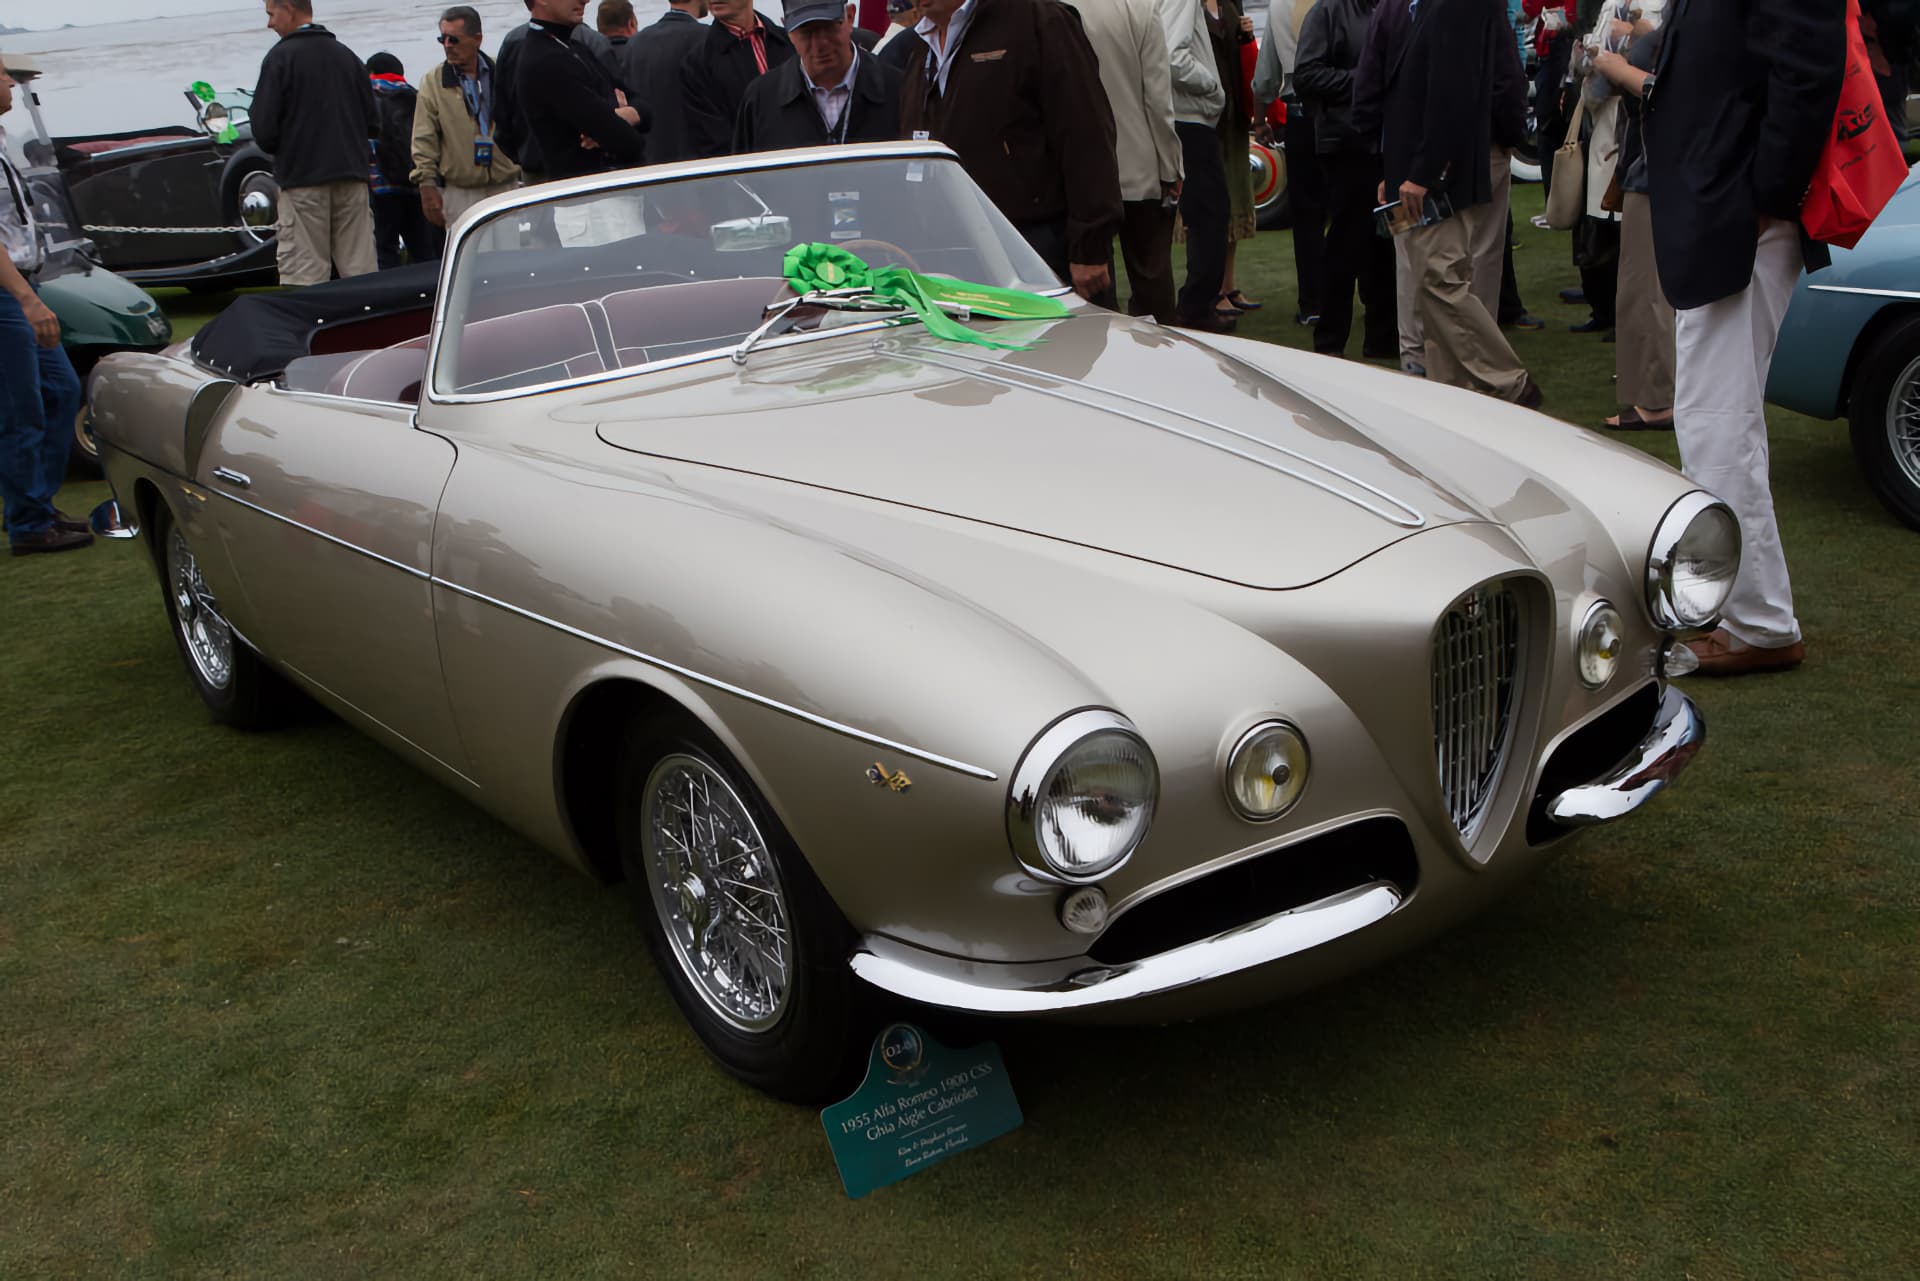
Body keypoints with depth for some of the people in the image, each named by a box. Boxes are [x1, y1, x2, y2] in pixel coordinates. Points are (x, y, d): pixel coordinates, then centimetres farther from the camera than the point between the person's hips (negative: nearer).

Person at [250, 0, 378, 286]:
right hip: (352, 176, 5)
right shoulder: (347, 55, 10)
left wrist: (279, 153, 10)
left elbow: (264, 127, -9)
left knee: (304, 276, -3)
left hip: (302, 179, -5)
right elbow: (372, 124, 10)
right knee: (362, 276, 5)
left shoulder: (280, 56, -6)